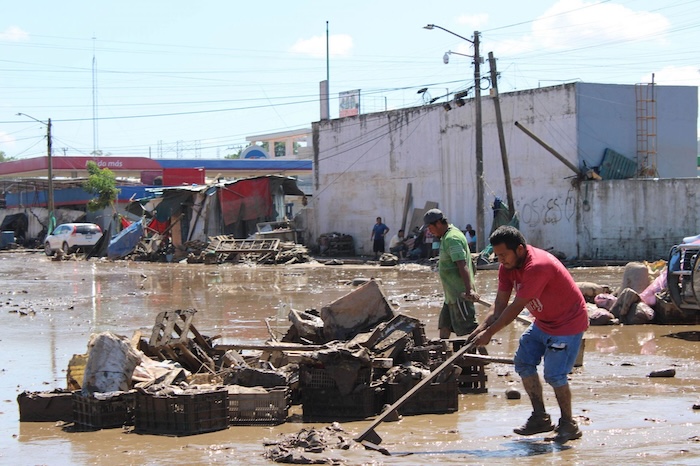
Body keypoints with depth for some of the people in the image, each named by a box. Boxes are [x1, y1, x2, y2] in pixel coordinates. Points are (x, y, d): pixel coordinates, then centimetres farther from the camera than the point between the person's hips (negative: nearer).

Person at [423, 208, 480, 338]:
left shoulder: (452, 238, -17)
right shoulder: (447, 237, 16)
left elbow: (462, 265, -27)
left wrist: (469, 290, -36)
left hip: (460, 294, -11)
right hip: (452, 293, 11)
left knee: (468, 327, -10)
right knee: (444, 326, 15)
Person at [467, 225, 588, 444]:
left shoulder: (537, 266, -33)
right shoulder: (508, 265, -5)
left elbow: (516, 307, -29)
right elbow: (500, 304, -5)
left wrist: (489, 332, -23)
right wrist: (482, 327, -21)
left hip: (568, 322, -10)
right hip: (543, 322, 10)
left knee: (554, 374, -12)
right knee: (523, 362, 7)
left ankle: (568, 425, 5)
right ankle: (540, 417, 15)